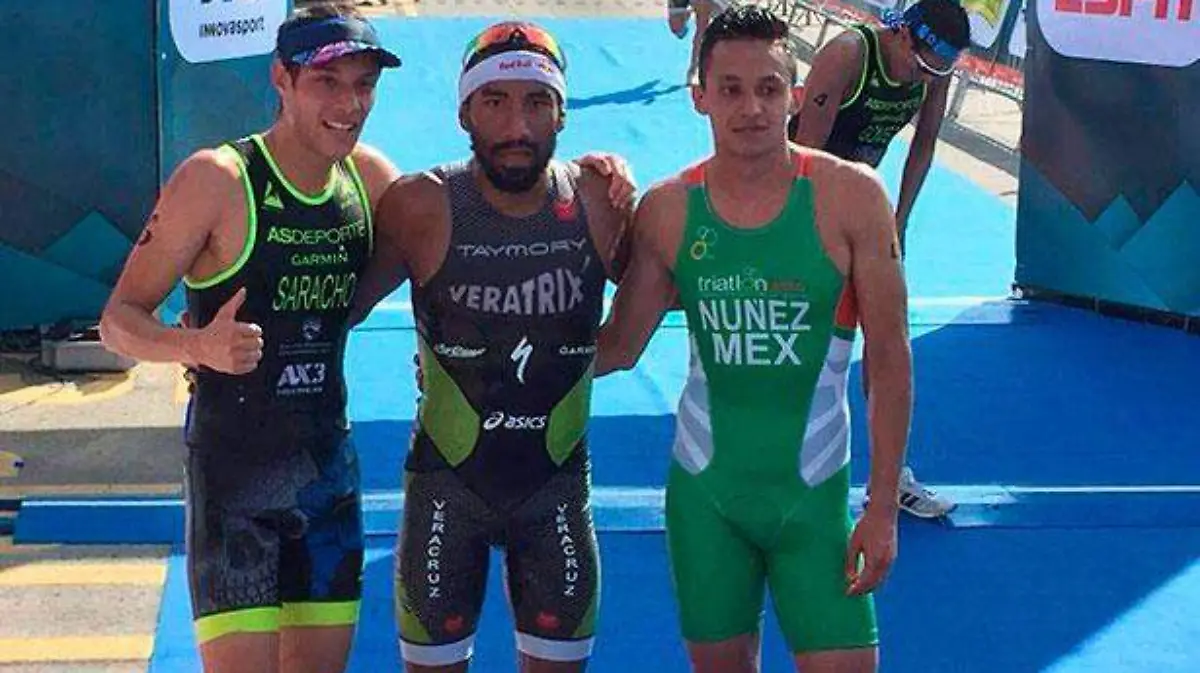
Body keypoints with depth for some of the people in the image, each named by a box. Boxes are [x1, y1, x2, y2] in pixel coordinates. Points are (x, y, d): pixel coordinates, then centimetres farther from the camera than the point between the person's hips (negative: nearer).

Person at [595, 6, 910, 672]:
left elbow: (889, 357, -6)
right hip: (703, 489, 2)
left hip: (814, 491, -2)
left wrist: (883, 507, -7)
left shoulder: (850, 196, -11)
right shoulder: (667, 210, -5)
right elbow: (618, 346, 5)